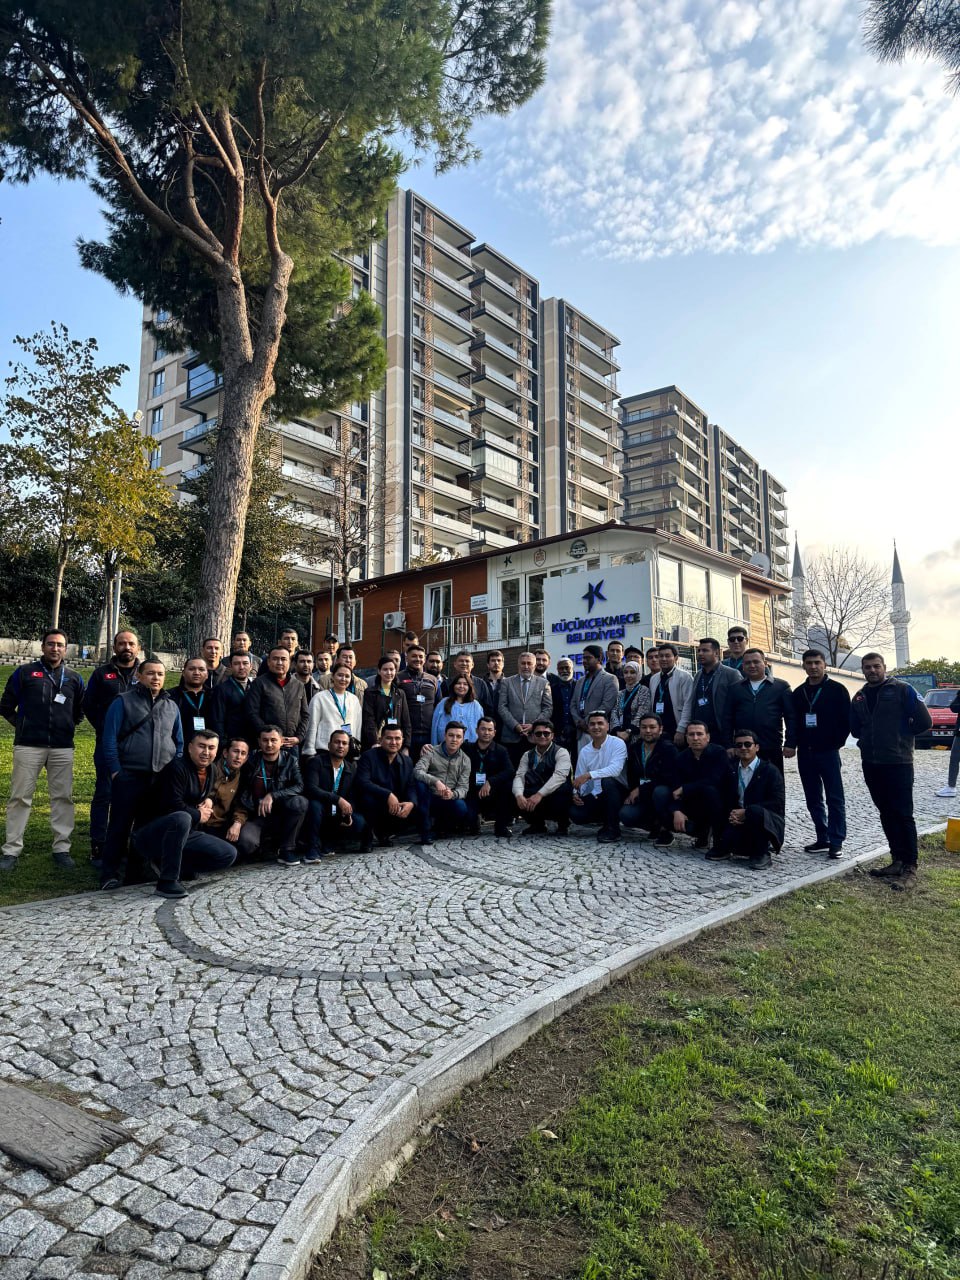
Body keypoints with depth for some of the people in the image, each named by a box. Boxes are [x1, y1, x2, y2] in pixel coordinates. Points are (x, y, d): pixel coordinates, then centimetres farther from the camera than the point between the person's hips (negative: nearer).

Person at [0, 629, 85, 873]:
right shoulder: (24, 672, 5)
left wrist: (68, 727, 11)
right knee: (20, 797, -1)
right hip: (28, 746, -2)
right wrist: (22, 725, 6)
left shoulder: (74, 678, 11)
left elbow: (80, 710, 22)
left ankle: (62, 848, 10)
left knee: (63, 797, 3)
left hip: (63, 748, 2)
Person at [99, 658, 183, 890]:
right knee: (120, 825, 1)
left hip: (163, 779, 4)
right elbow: (110, 740, -4)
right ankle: (111, 874, 9)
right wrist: (116, 772, -9)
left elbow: (179, 743, 18)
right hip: (129, 776, -4)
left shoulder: (171, 706, 13)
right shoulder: (123, 702, 1)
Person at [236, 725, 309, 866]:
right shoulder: (251, 761, 2)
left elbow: (300, 786, -14)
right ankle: (266, 840, 4)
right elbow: (242, 792, 9)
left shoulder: (290, 760, 0)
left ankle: (286, 849, -15)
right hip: (256, 816, -1)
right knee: (244, 844, -32)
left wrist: (272, 796, -25)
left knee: (299, 802, -32)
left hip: (282, 814, 1)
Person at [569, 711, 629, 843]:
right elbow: (579, 778, 6)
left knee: (607, 780, -36)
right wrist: (576, 793, -15)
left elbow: (615, 769, -27)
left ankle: (613, 829, -19)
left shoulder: (617, 743, -10)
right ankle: (607, 819, 11)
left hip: (618, 793, -4)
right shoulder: (584, 751, 6)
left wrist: (589, 775, -34)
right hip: (596, 796, 5)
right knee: (575, 813, -21)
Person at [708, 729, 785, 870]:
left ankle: (761, 853, -14)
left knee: (755, 811, -37)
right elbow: (727, 800, 10)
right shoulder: (731, 771, 11)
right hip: (739, 821, 3)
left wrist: (746, 812, -22)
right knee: (725, 837, -30)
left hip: (766, 819, -2)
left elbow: (777, 803, -14)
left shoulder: (770, 771, -4)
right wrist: (731, 814, -14)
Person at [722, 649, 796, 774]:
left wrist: (790, 744, -5)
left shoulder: (781, 686, 7)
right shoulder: (735, 688, 12)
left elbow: (791, 717, 3)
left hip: (771, 750, -1)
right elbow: (727, 719, 9)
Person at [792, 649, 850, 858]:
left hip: (828, 752, -5)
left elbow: (846, 720, -3)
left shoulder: (836, 689, -1)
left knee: (835, 799, -3)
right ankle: (823, 839, 18)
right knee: (813, 800, 9)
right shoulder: (798, 692, 12)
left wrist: (836, 743, -7)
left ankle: (836, 842, 1)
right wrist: (798, 743, 5)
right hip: (805, 754, 5)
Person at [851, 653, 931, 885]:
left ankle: (910, 866, 5)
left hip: (898, 762, -6)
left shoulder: (902, 689, -6)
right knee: (886, 814, 11)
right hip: (870, 764, 6)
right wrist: (869, 739, 5)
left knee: (903, 814, -3)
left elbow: (923, 721, -8)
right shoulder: (858, 698, 12)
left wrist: (901, 735, 1)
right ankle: (898, 861, 20)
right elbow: (855, 729, 20)